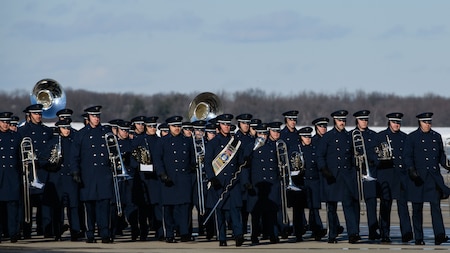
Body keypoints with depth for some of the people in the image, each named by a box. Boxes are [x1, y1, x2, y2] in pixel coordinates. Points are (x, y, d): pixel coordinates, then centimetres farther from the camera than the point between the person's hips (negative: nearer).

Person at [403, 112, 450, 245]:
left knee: (436, 205, -9)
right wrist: (412, 171, -19)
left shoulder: (436, 136, 13)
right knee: (417, 208, 3)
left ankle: (439, 236, -16)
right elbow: (407, 156, -5)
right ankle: (418, 238, 9)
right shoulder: (412, 137, 0)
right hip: (419, 177, -3)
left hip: (434, 177, 3)